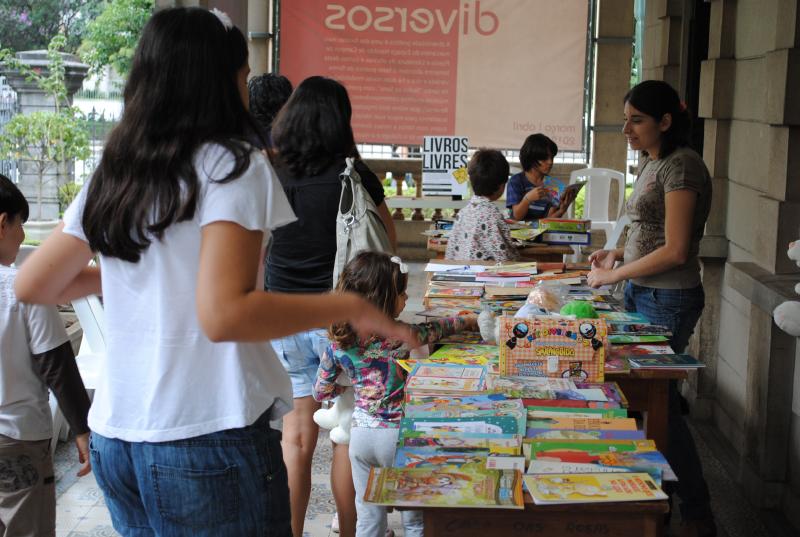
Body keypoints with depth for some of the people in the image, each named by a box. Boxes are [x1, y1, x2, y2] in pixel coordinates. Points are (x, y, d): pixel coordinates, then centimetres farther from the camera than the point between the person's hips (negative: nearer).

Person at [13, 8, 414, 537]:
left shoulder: (113, 175, 8)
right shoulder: (232, 166, -11)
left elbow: (32, 285, 15)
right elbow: (225, 315, -23)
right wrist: (350, 307, -15)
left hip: (116, 440, 7)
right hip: (208, 442, -6)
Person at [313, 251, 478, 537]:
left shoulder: (337, 344, -5)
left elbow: (320, 392, 5)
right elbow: (438, 329, 3)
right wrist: (470, 320, 21)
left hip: (360, 435, 4)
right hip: (397, 434, -4)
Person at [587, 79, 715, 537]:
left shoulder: (681, 165, -17)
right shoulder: (651, 162, 11)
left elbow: (675, 250, -21)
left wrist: (614, 275, -14)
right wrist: (617, 254, 5)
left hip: (668, 301, -9)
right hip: (641, 293, 9)